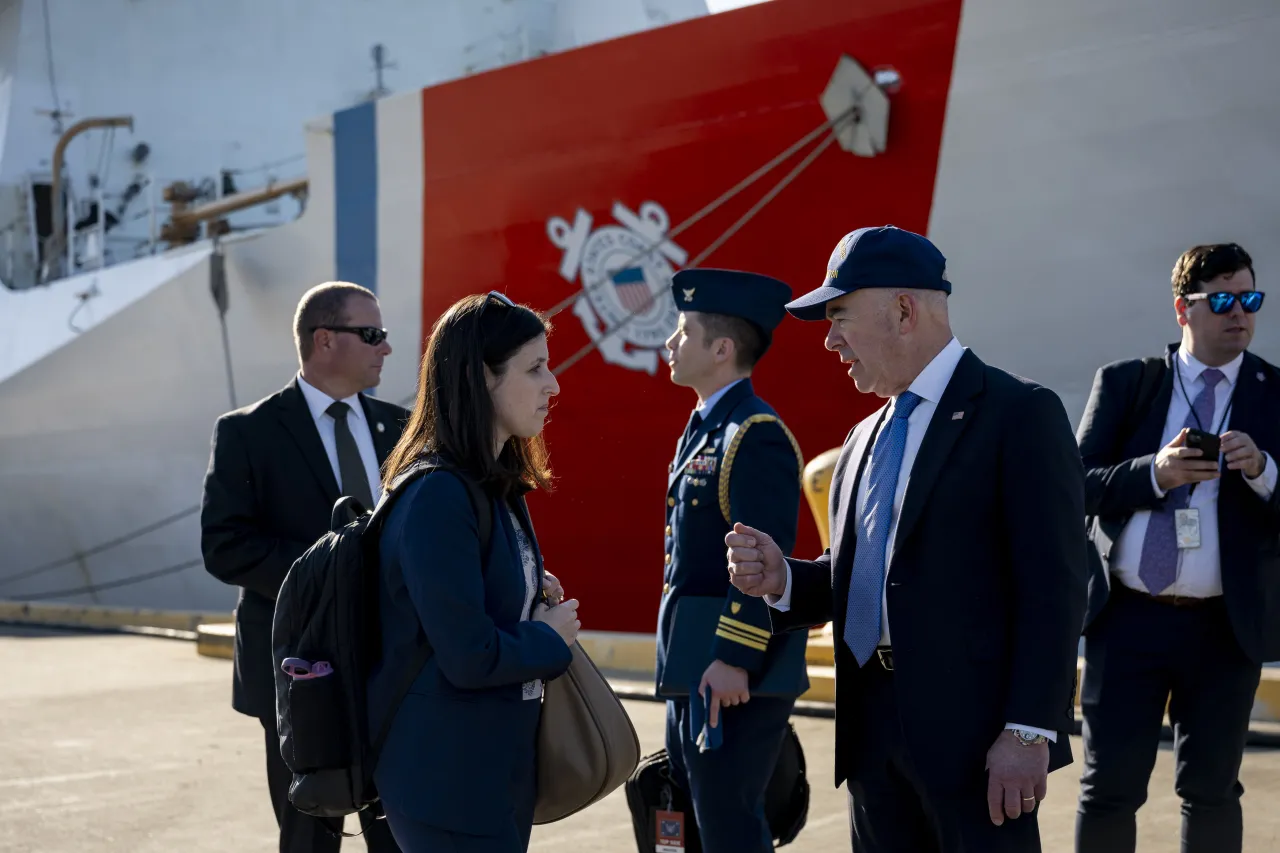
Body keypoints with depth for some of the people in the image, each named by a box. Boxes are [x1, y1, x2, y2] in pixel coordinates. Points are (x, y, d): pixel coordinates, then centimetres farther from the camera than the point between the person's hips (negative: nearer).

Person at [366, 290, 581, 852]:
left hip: (502, 763, 9)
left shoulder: (497, 485, 8)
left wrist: (534, 597, 1)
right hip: (446, 779, -9)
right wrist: (550, 638, -8)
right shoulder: (436, 495, -21)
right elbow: (470, 657, -25)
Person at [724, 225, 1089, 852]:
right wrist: (783, 581, 0)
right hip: (873, 730, 7)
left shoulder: (1020, 414, -6)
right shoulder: (864, 440, 16)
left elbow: (1052, 587, -13)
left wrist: (1029, 731, -18)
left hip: (974, 730, -7)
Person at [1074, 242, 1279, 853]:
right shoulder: (1123, 384, 6)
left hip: (1225, 628, 1)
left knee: (1210, 790, 10)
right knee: (1108, 788, 3)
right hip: (1127, 619, 0)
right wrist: (1154, 474, -17)